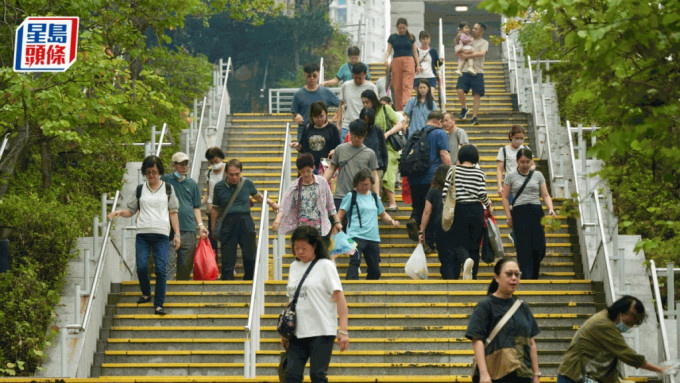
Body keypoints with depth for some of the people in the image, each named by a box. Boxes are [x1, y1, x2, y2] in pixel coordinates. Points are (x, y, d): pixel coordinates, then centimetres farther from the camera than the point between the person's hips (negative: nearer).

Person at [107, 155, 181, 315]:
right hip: (142, 234, 1)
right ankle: (146, 294, 18)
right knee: (141, 266, -9)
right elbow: (131, 211, 15)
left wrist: (177, 234, 5)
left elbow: (173, 213, 11)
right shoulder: (140, 189, 13)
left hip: (161, 234, -1)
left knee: (160, 269, -11)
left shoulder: (168, 188, 11)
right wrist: (119, 212, -6)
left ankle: (159, 304, -6)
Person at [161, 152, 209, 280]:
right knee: (169, 263, -13)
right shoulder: (165, 180, 4)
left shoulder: (192, 183, 14)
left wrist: (200, 224, 7)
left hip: (188, 228, 4)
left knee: (186, 265, 7)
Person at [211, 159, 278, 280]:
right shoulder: (219, 187, 2)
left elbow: (257, 196, 26)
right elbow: (215, 210, 11)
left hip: (245, 223, 1)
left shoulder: (247, 183, 5)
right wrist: (213, 230, 12)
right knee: (228, 261, 0)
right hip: (228, 224, -1)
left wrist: (271, 202, 14)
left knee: (250, 257, 7)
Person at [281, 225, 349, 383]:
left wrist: (343, 330, -17)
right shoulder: (294, 266, 13)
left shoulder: (325, 265, -4)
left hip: (322, 332, -5)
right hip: (297, 333, 5)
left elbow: (339, 297, -9)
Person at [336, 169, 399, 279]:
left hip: (373, 237, 6)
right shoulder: (351, 196, 3)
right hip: (356, 236, -5)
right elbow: (340, 214, -2)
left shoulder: (374, 197, 18)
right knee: (355, 262, -25)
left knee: (374, 270, 9)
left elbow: (383, 214, 29)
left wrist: (391, 221, 8)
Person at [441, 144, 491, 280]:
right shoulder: (480, 173, 1)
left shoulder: (453, 171, -1)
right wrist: (488, 204, 12)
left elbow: (444, 194, -5)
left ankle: (466, 259, -32)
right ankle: (472, 277, 5)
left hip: (459, 210, -1)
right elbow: (482, 194, -8)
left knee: (459, 244, 1)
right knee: (474, 245, 10)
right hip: (476, 210, 1)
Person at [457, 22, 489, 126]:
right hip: (465, 71, 2)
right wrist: (465, 52, -11)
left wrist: (467, 55, -15)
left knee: (477, 95, -3)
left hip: (477, 72, -2)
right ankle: (464, 108, 13)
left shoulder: (484, 42, 6)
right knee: (460, 90, -14)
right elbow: (458, 52, 10)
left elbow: (482, 53, -13)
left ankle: (474, 117, 1)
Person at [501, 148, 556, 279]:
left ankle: (534, 278, 19)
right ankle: (526, 278, -8)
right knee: (524, 248, -9)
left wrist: (550, 209, -8)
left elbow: (545, 195, 10)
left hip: (536, 211, 2)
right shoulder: (511, 176, 6)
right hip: (519, 213, -2)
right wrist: (509, 217, 0)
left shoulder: (538, 175, 12)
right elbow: (505, 197, 7)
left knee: (539, 248, -1)